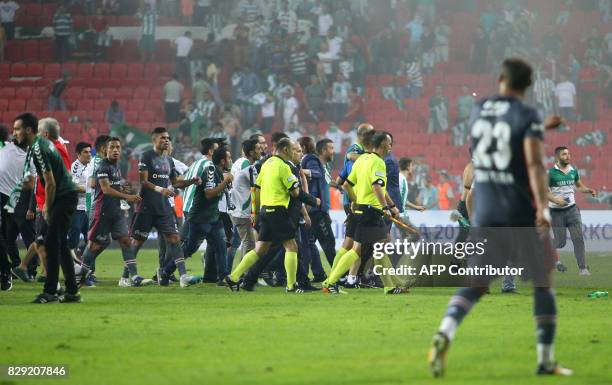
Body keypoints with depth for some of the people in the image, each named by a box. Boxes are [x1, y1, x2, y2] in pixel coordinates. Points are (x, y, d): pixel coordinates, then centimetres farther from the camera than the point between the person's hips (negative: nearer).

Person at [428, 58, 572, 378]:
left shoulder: (479, 111, 10)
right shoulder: (527, 116, -7)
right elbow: (534, 163, -20)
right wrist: (543, 206, -28)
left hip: (484, 211, 4)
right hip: (521, 211, -4)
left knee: (476, 283, 5)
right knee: (542, 282, 11)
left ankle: (445, 333, -24)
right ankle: (545, 361, 10)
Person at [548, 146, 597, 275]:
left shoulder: (573, 171, 6)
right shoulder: (551, 173, -10)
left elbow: (579, 186, 20)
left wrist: (589, 190, 0)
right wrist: (556, 200, -25)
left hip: (572, 209, 4)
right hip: (557, 211, -4)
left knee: (578, 238, -9)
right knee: (561, 242, 1)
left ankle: (582, 268, -7)